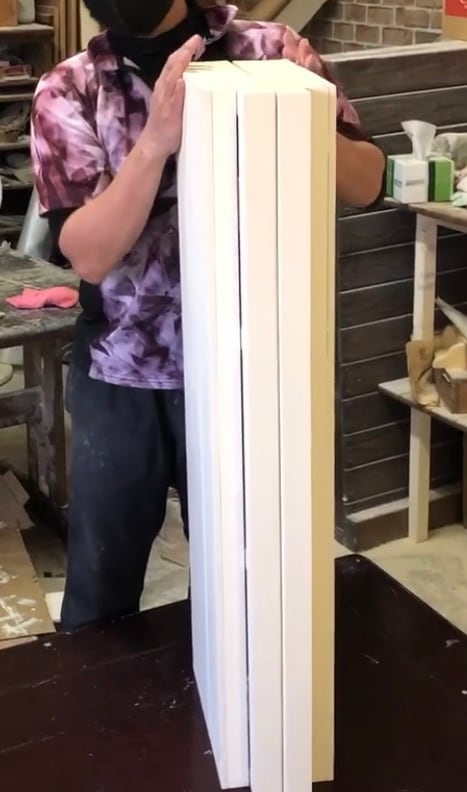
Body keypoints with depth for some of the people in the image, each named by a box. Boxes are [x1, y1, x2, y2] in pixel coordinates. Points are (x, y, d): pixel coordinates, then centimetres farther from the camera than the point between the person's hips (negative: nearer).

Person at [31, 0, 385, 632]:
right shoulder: (69, 92, -6)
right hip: (121, 379, 1)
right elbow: (88, 254, -17)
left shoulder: (268, 52, -6)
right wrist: (157, 138, -30)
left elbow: (365, 184, -5)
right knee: (100, 585, 17)